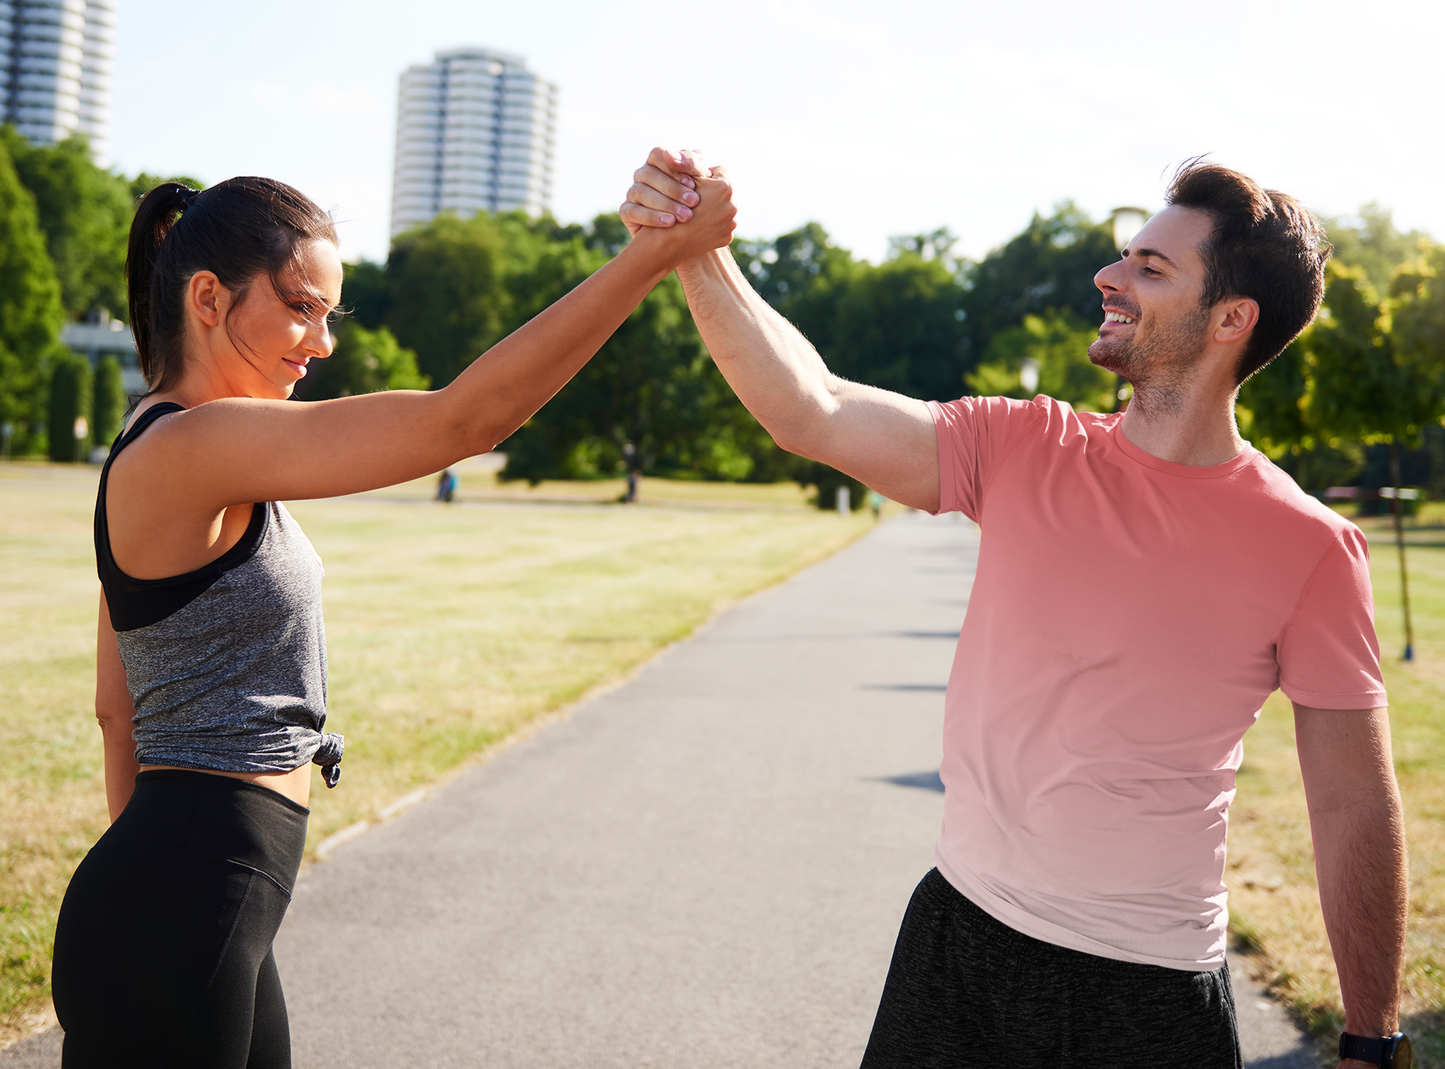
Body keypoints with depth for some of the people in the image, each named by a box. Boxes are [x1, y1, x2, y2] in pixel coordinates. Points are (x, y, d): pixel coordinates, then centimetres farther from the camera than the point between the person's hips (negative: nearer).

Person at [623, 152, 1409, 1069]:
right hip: (959, 939, 3)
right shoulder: (1023, 451, -2)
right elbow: (811, 411, -11)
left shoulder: (1312, 550, -11)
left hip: (1156, 993, -3)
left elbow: (1354, 808, -7)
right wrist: (700, 256, -23)